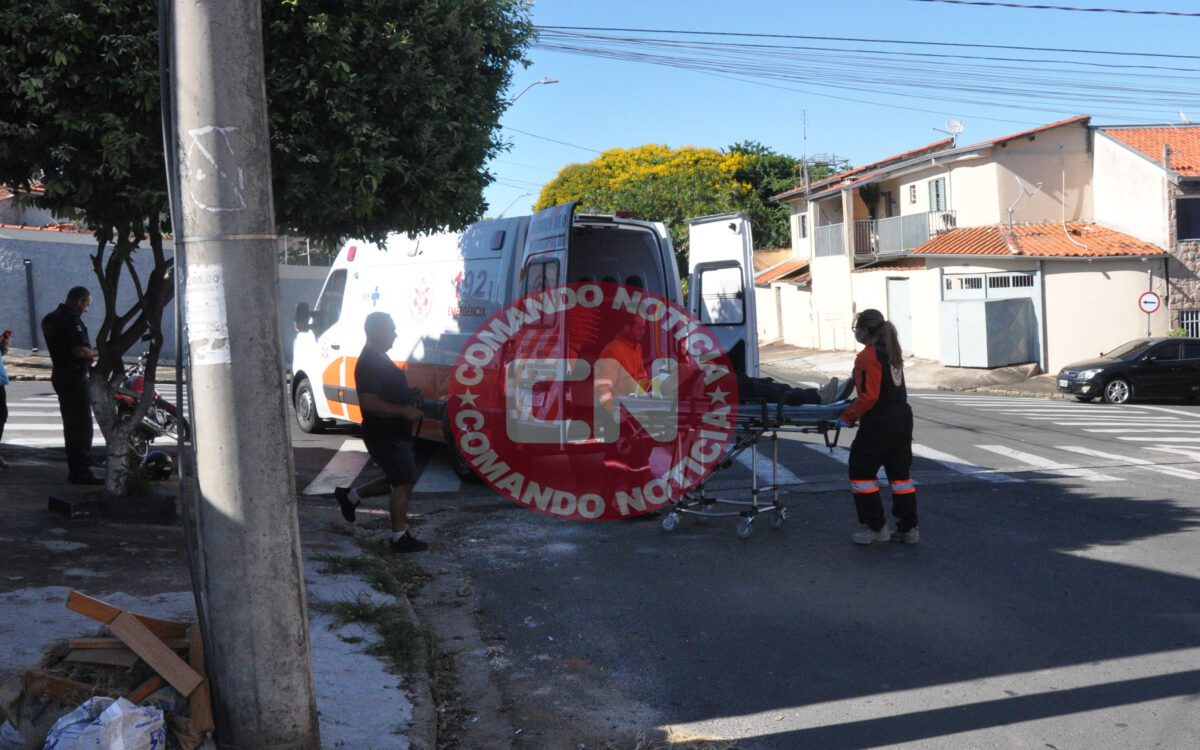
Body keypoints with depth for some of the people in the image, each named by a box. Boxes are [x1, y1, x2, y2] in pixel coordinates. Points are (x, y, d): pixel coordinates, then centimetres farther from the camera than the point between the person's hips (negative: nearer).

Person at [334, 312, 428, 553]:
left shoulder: (380, 359, 14)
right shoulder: (369, 364, -19)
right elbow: (369, 402, -28)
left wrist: (409, 399, 12)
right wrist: (404, 411, -24)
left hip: (394, 432, 10)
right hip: (385, 435, -10)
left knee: (397, 481, 19)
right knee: (403, 483, -6)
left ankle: (350, 496, 32)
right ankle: (400, 537, 3)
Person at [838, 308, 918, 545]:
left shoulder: (867, 357, -16)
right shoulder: (892, 353, 13)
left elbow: (868, 397, -21)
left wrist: (847, 417, -10)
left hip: (879, 424, -9)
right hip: (903, 418, 9)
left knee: (861, 472, 3)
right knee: (899, 473, 14)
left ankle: (876, 527, 5)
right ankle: (908, 528, 17)